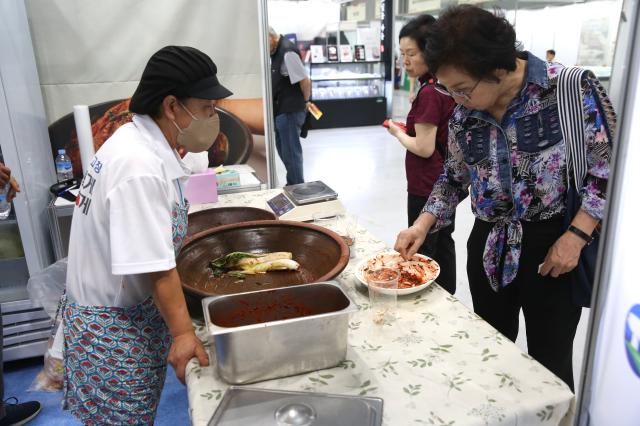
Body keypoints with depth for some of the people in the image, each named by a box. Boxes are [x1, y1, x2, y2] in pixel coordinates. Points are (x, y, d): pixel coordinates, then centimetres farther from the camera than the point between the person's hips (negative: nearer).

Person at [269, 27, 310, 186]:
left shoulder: (288, 52, -19)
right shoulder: (276, 51, 11)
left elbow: (305, 81, -21)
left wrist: (305, 102, -7)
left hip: (290, 112, -10)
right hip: (280, 111, 10)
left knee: (291, 152, 0)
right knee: (284, 150, 20)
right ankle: (293, 184, 35)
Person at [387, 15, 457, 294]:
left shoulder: (428, 93, -21)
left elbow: (424, 148, -22)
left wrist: (398, 133, -7)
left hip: (426, 187, -10)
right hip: (446, 181, 10)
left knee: (422, 252, 3)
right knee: (444, 243, 20)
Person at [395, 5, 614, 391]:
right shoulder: (464, 114, -2)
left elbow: (609, 167, -9)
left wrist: (576, 236, -16)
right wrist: (423, 225, -2)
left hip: (554, 245, -4)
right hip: (489, 246, 5)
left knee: (549, 362, 8)